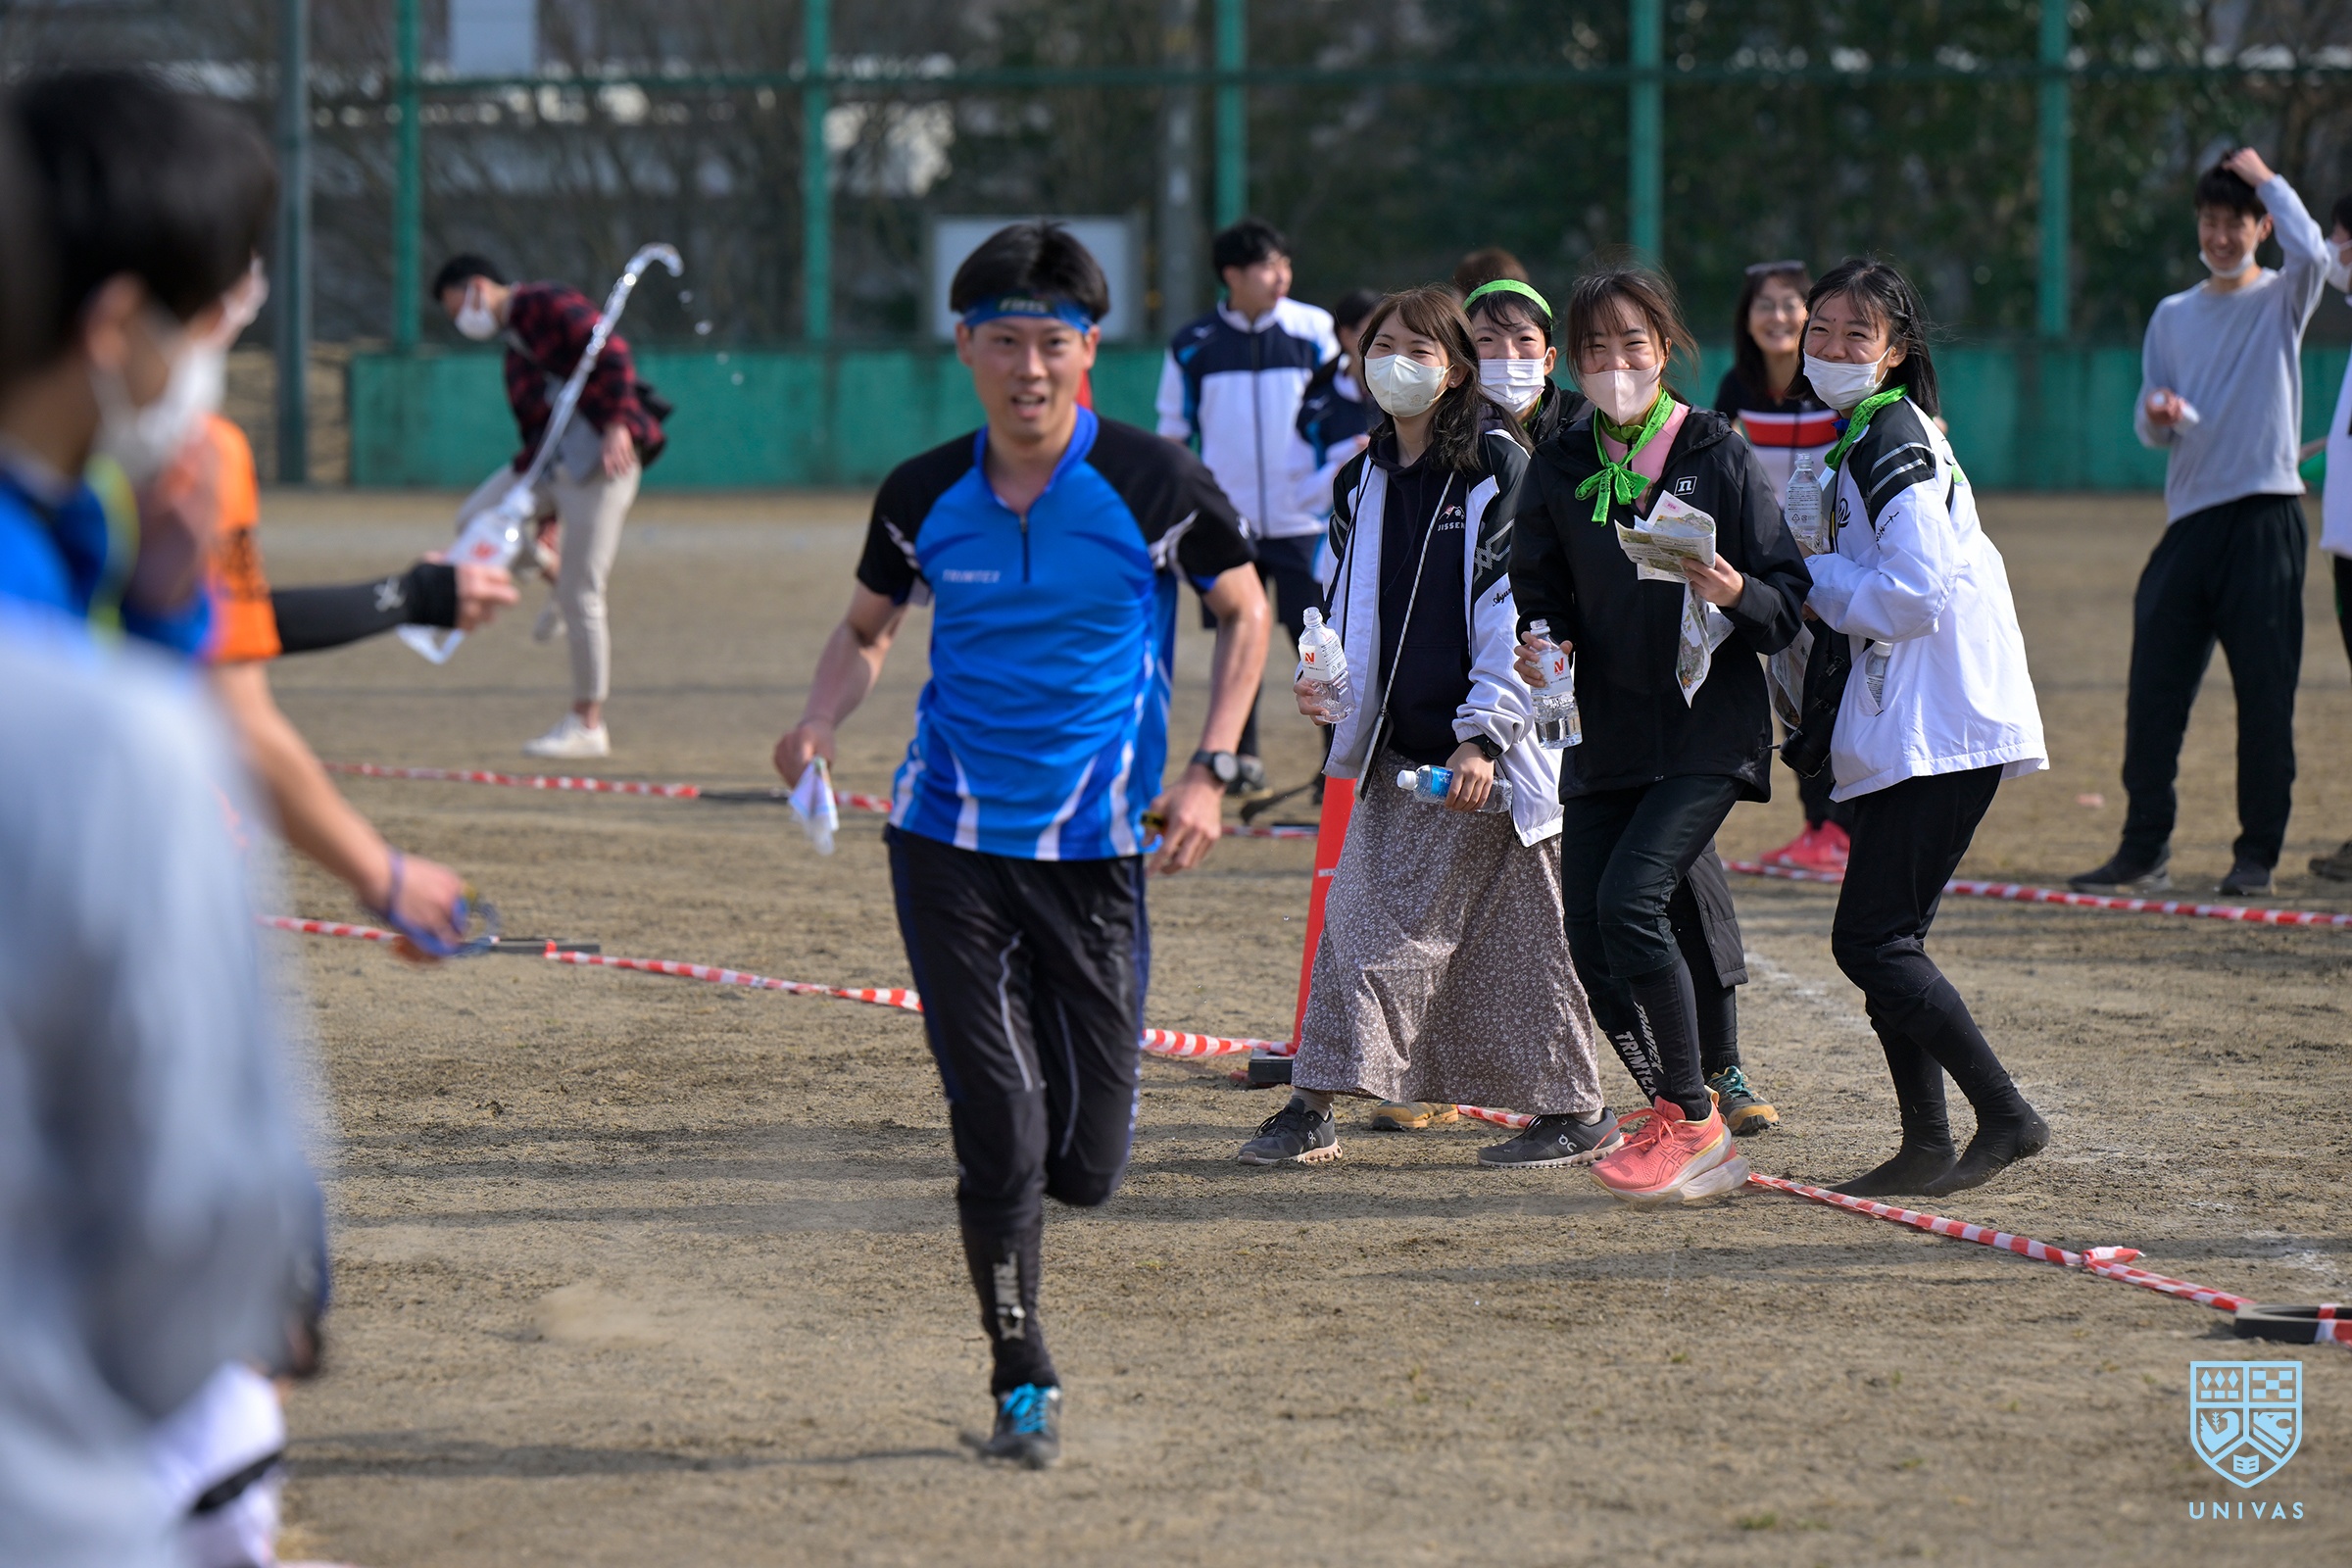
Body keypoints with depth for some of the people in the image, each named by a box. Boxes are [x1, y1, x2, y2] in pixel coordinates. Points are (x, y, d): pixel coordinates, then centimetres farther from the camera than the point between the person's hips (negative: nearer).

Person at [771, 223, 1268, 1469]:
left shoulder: (1153, 482, -7)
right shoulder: (923, 496, 0)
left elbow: (1244, 613, 6)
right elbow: (867, 630, 15)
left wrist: (1206, 772, -5)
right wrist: (819, 723, -6)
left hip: (1097, 849, 0)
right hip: (950, 841, 1)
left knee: (1086, 1164, 0)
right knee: (998, 1133, -8)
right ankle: (1022, 1382, 10)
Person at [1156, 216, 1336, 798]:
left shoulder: (1314, 329, 0)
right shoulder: (1191, 346, 4)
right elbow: (1172, 434, 11)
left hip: (1301, 519, -1)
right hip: (1227, 519, 1)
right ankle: (1243, 759, 12)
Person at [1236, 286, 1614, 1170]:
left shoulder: (1498, 470, -9)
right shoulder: (1362, 482, 11)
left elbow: (1515, 613, -13)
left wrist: (1482, 736, -20)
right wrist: (1325, 680, 0)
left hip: (1488, 757, -6)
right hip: (1397, 749, 6)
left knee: (1517, 938, 0)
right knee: (1362, 921, 0)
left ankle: (1576, 1113, 10)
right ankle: (1314, 1107, 2)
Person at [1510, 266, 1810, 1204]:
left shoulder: (1718, 456, -4)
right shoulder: (1559, 467, 8)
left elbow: (1789, 598, -4)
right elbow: (1540, 590, 14)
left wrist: (1736, 594, -25)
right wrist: (1543, 642, -8)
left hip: (1707, 730, -5)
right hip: (1604, 733, 5)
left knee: (1630, 900, -21)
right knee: (1590, 945, -1)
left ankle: (1691, 1118, -8)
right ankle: (1675, 1119, 17)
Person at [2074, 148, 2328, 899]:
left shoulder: (2282, 299, 5)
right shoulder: (2172, 316, 17)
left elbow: (2311, 252, -20)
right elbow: (2150, 429, 15)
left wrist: (2265, 178, -6)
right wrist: (2159, 417, -9)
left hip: (2265, 520, -4)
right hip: (2189, 518, 4)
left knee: (2266, 691, -4)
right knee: (2153, 689, 0)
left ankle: (2258, 854, 2)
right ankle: (2144, 850, 6)